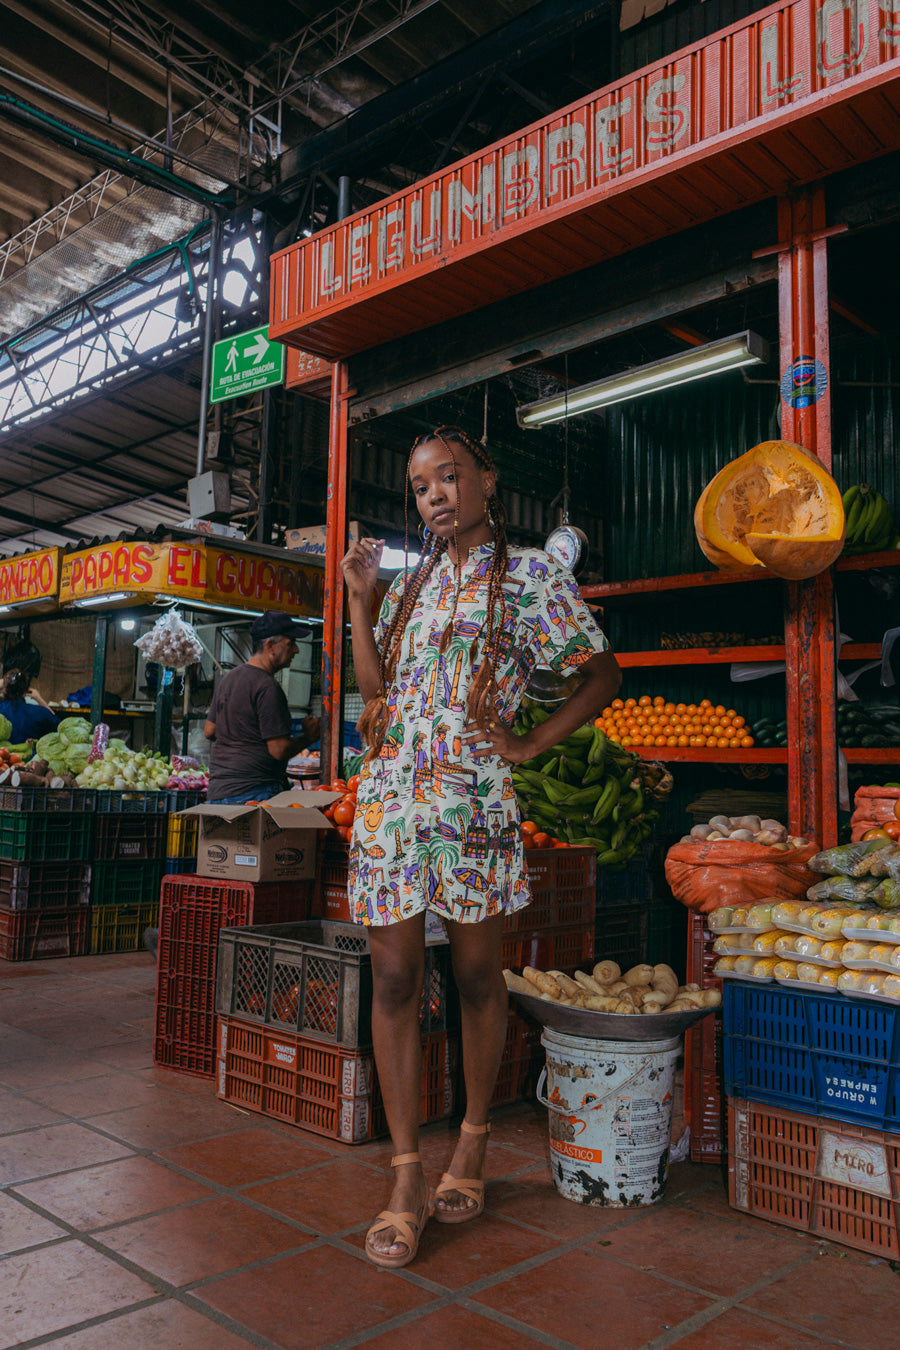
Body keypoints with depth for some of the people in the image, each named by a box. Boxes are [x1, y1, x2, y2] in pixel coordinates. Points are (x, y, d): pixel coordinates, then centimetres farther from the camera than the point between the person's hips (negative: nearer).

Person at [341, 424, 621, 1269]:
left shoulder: (532, 575, 3)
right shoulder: (409, 581, 17)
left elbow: (602, 674, 6)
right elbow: (375, 685, 13)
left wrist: (531, 745, -1)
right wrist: (359, 599, 8)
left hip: (472, 799, -4)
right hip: (388, 795, 4)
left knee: (476, 977, 8)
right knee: (393, 979, 2)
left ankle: (473, 1145, 28)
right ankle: (406, 1177, 13)